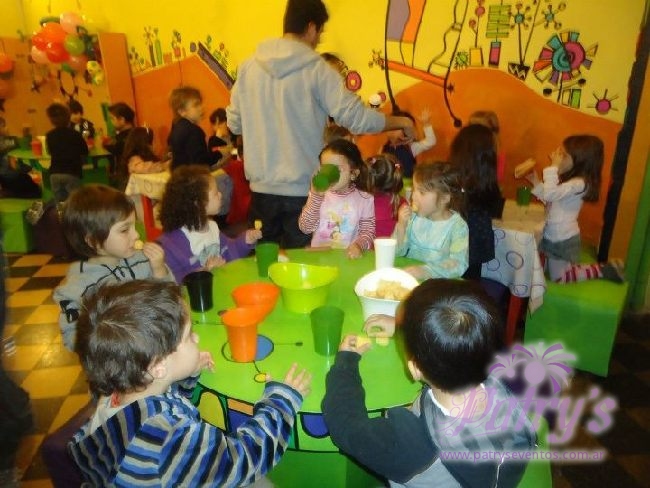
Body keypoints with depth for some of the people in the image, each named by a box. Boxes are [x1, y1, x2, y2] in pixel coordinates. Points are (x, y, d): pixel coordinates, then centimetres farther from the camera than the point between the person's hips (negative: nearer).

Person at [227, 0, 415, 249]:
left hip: (262, 188, 5)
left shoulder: (249, 66, 4)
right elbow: (356, 118, -12)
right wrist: (402, 122, 2)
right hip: (302, 191, -4)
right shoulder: (316, 69, -9)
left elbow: (234, 123, 10)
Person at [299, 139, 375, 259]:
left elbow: (368, 231, 0)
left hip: (349, 257, 1)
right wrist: (316, 196, -14)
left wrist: (359, 245, -20)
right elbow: (305, 228, -7)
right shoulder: (317, 195, 2)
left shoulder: (364, 199, -3)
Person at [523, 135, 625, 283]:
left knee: (558, 278, 4)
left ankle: (604, 270, 13)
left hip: (562, 239, -9)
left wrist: (553, 166, -30)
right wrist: (536, 182, -3)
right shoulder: (566, 178, 5)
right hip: (552, 235, 9)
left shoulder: (579, 183, -25)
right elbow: (548, 199, 9)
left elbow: (550, 194, -36)